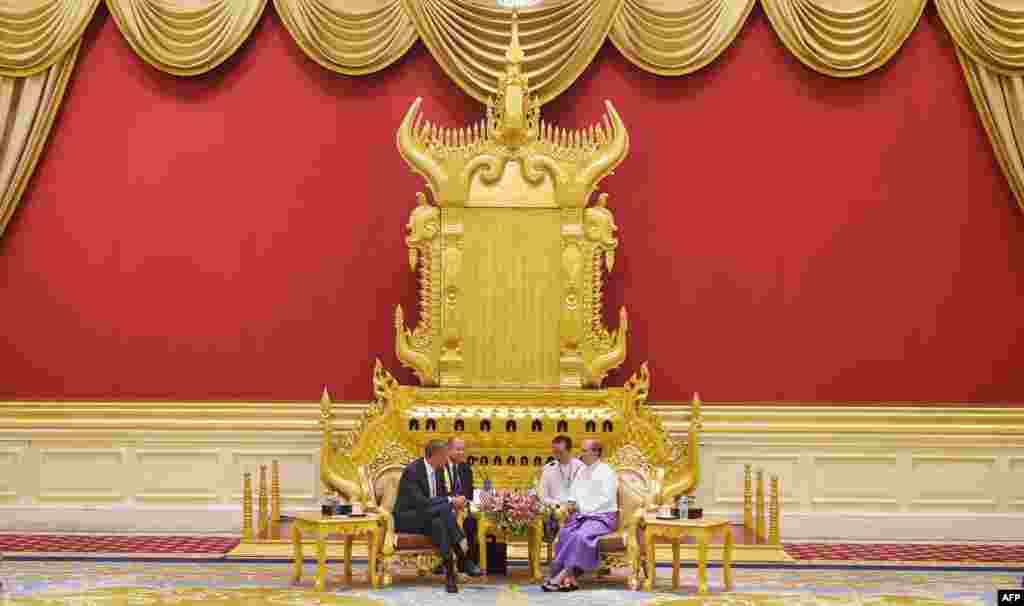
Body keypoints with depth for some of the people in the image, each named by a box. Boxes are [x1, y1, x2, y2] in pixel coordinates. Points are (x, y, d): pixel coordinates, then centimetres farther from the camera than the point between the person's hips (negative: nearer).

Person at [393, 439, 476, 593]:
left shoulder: (439, 470, 7)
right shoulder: (412, 470, -18)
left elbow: (442, 495, 16)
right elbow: (420, 502, -27)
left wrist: (454, 502, -8)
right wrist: (450, 501, -25)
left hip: (428, 517, 7)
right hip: (407, 518, -7)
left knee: (439, 522, -31)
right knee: (444, 508, -32)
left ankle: (449, 571, -37)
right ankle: (461, 545, -27)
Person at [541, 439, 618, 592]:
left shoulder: (606, 472, -4)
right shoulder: (581, 471, 18)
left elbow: (606, 499, -13)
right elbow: (573, 493, 23)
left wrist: (584, 508, -16)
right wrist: (571, 504, 1)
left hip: (602, 517, -6)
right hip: (582, 515, 6)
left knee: (580, 535, -33)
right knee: (564, 533, -24)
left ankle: (561, 576, -31)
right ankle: (569, 579, -33)